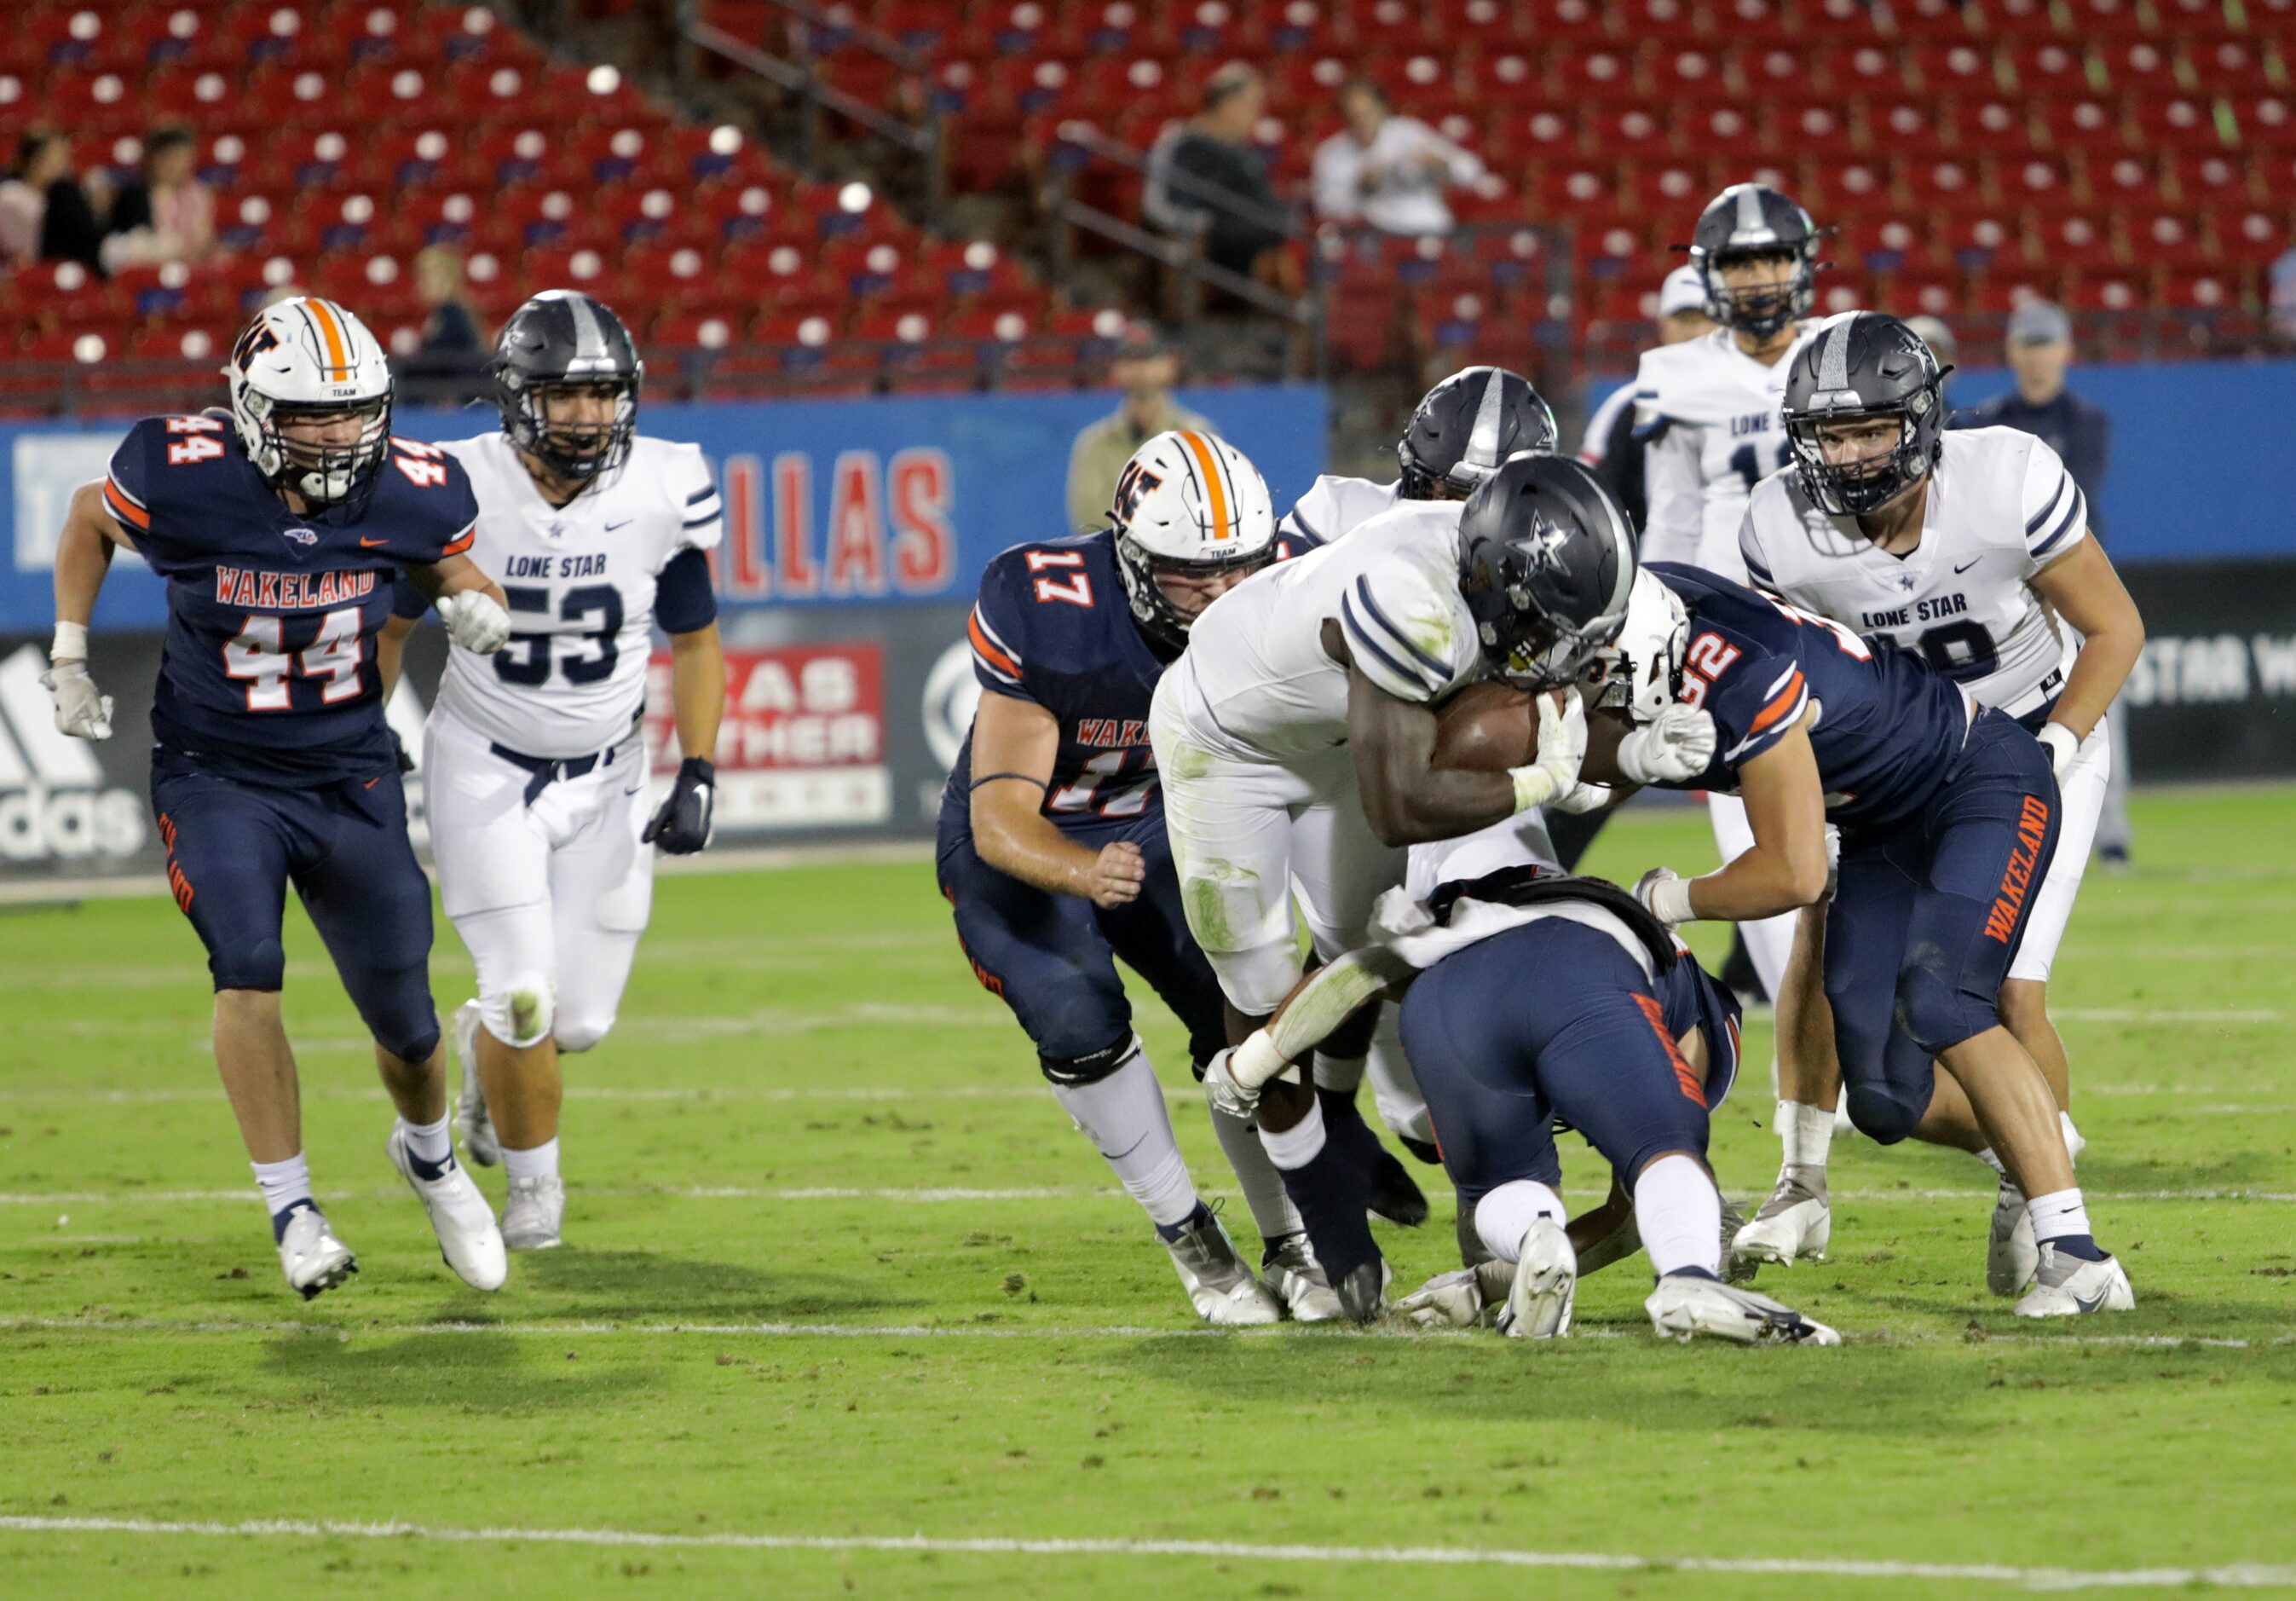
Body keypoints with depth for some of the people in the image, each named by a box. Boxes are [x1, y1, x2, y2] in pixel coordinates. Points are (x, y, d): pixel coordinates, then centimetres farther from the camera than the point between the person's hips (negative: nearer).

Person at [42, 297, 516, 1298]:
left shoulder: (407, 493, -14)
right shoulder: (186, 480, -21)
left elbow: (444, 566, 9)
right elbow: (89, 521, 1)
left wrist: (471, 602, -14)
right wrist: (69, 664, 3)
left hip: (350, 779, 2)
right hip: (216, 776, -2)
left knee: (404, 1018, 9)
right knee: (248, 970, -25)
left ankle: (427, 1152, 43)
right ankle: (291, 1209, -10)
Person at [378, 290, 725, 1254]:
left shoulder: (661, 493, -13)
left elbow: (695, 643, 1)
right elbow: (389, 626, 0)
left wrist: (697, 776, -7)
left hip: (604, 776, 2)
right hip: (486, 770, -2)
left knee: (582, 1020, 1)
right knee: (525, 999, -12)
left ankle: (484, 1044, 38)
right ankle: (533, 1182, 15)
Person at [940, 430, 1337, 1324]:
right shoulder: (1047, 615, -33)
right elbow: (1002, 817, -33)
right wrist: (1084, 872, -52)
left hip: (1151, 827, 4)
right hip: (1016, 848, -3)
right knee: (1080, 1023, -24)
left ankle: (1293, 1248, 5)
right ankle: (1191, 1241, -5)